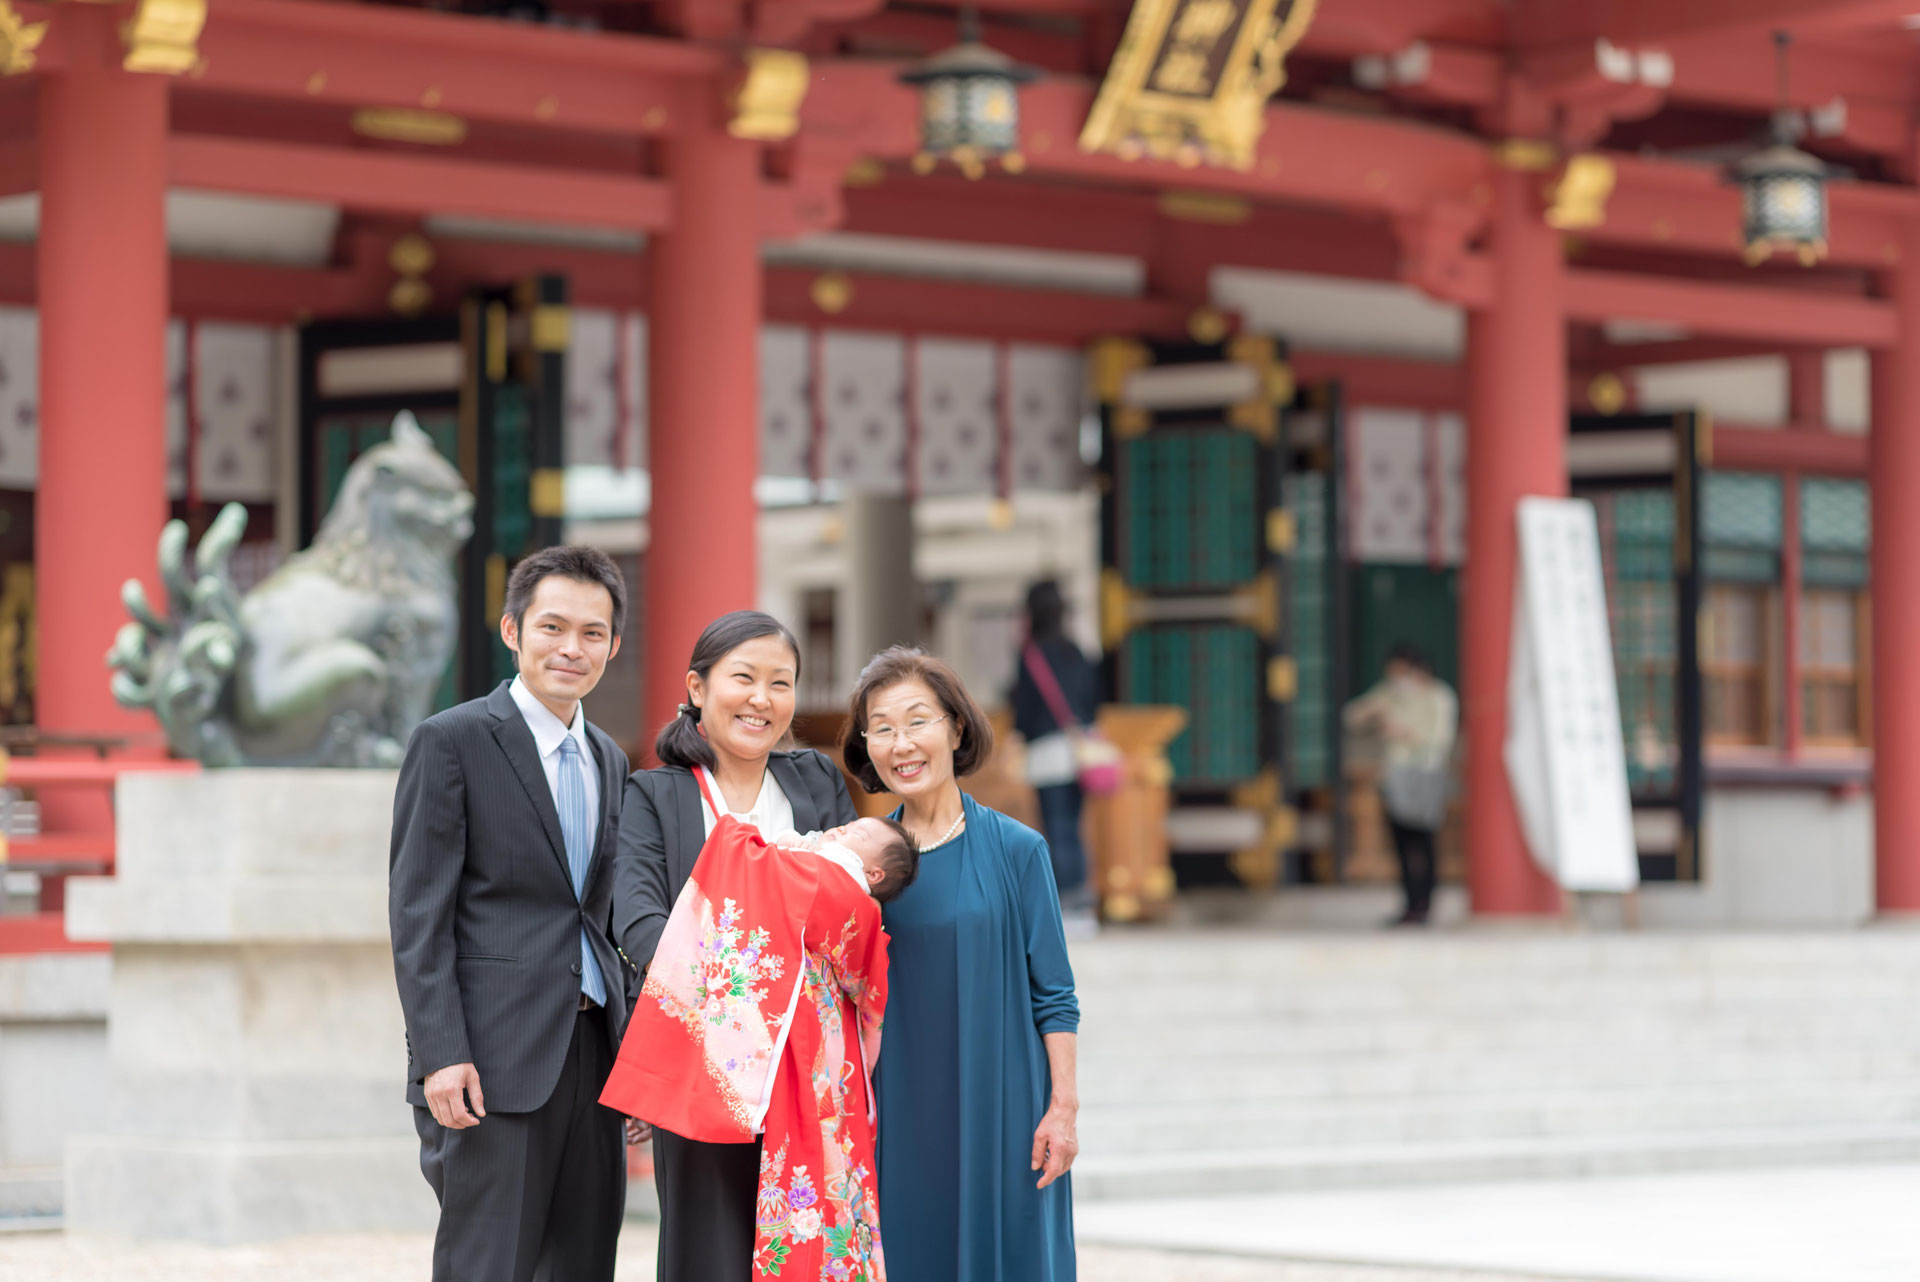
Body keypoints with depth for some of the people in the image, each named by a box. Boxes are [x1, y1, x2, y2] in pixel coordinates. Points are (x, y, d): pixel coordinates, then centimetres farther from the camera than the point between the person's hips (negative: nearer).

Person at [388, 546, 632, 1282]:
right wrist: (440, 1054, -17)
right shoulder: (453, 741, -4)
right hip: (496, 1058, -7)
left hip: (592, 1051, 7)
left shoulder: (608, 760, 17)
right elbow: (417, 912, -9)